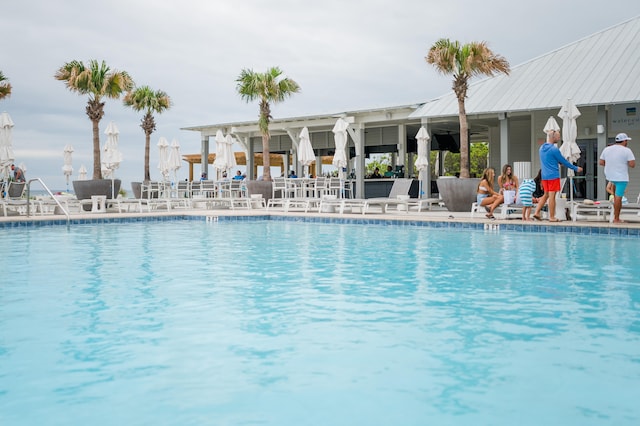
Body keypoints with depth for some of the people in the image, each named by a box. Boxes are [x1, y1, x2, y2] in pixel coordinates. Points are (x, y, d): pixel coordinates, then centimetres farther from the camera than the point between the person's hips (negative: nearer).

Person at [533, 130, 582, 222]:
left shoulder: (542, 148, 10)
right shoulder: (554, 149, -14)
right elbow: (564, 161, -8)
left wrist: (560, 162, 27)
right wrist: (575, 168, 2)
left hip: (544, 176, 8)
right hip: (553, 176, -8)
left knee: (546, 195, 16)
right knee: (552, 196, -2)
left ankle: (537, 212, 8)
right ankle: (552, 217, 3)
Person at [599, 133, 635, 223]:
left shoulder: (606, 149, 1)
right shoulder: (627, 151, -12)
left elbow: (601, 163, 5)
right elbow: (632, 165, -15)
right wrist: (627, 162, 4)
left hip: (609, 175, 6)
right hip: (621, 177, -6)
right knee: (618, 197, -2)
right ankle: (616, 219, 1)